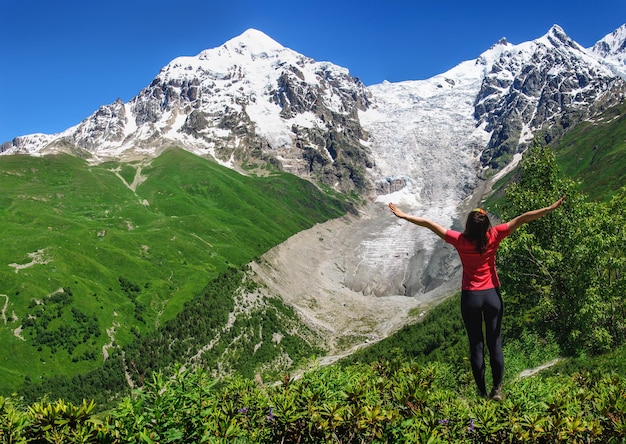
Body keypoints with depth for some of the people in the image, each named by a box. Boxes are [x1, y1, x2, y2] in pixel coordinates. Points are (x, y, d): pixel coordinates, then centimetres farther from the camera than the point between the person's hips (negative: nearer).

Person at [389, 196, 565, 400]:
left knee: (476, 345, 7)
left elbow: (429, 224, -9)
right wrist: (551, 208, -7)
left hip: (470, 298, -1)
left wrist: (403, 215, -3)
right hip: (492, 295, 1)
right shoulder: (493, 236, -10)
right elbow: (523, 219, -10)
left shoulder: (460, 240, -12)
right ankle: (497, 389, 11)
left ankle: (482, 392, 12)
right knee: (495, 344, 8)